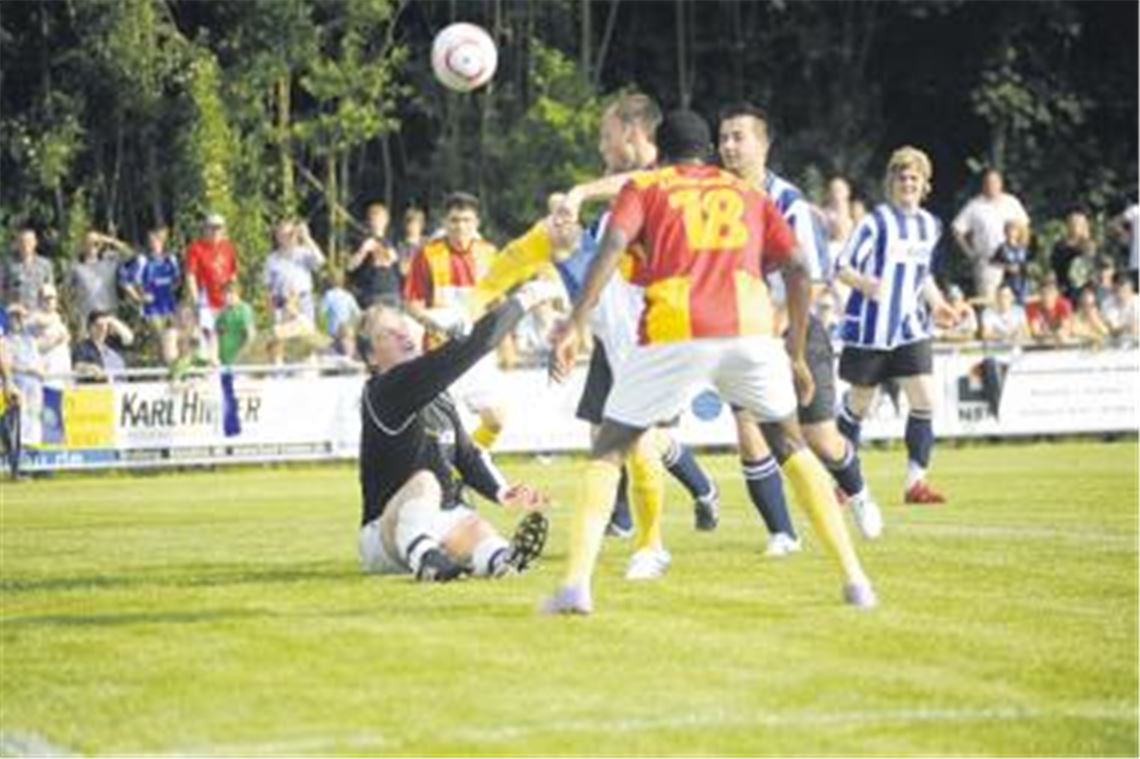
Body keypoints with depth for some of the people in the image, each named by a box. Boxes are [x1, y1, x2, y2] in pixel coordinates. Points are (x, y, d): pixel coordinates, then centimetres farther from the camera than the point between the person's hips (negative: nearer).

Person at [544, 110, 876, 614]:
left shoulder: (644, 188, 17)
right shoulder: (747, 194, 25)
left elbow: (612, 247, -1)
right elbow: (796, 267, 16)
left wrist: (575, 326, -8)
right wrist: (798, 355, 22)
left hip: (672, 333, -2)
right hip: (750, 331, 2)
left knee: (607, 452, 11)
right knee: (793, 447, 23)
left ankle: (576, 584, -7)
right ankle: (854, 578, 17)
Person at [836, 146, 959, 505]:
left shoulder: (930, 226, 10)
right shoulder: (876, 221, -9)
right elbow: (843, 266, -10)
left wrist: (937, 303, 8)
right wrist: (863, 283, -30)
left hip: (911, 328, 5)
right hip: (870, 328, -5)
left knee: (925, 401, -9)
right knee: (859, 403, 7)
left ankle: (915, 481, -3)